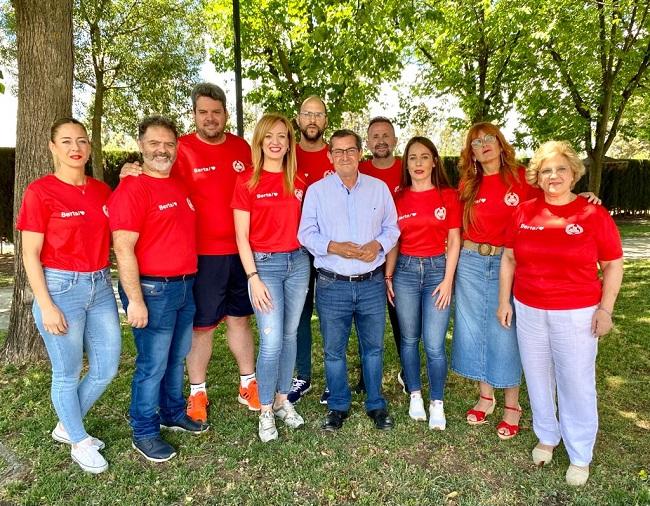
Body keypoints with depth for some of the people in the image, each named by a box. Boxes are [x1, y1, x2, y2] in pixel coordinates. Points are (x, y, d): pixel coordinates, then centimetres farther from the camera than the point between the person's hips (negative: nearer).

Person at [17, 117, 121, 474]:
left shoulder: (101, 190, 7)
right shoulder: (40, 191, -8)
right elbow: (30, 255, -8)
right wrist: (46, 306, -13)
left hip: (101, 287, 6)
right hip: (61, 288, -5)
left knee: (107, 367, 12)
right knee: (68, 372, 10)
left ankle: (66, 426, 38)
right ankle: (79, 442, 33)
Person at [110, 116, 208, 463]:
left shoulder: (181, 187, 12)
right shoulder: (131, 189, -12)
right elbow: (123, 249, -17)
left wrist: (187, 281, 15)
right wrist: (135, 300, -20)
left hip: (185, 286, 7)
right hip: (152, 290, -7)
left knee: (177, 358, 19)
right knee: (153, 365, 2)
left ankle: (173, 414, 38)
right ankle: (144, 433, 21)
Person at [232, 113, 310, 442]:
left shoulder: (299, 181, 7)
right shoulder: (247, 181, -5)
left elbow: (305, 223, 13)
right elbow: (241, 236, -6)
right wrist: (253, 278, -11)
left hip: (298, 262, 4)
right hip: (264, 264, -4)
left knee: (290, 335, 12)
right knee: (271, 342, -5)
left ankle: (282, 400, 30)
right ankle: (266, 411, 16)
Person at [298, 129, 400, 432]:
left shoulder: (379, 188, 7)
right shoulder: (317, 191, 1)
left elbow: (392, 227, 9)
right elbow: (306, 233, -1)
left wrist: (378, 245, -11)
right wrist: (333, 247, -17)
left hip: (372, 283, 2)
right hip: (332, 285, -1)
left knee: (373, 347, 13)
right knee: (334, 350, 10)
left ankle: (376, 404, 32)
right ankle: (338, 406, 29)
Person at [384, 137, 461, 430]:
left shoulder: (448, 196, 0)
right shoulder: (399, 198, 5)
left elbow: (454, 241, 0)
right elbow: (394, 241, 8)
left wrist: (448, 279, -6)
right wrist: (388, 276, 3)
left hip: (437, 269, -2)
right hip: (405, 270, 2)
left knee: (434, 345, -3)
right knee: (409, 339, 11)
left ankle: (436, 403, 17)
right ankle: (415, 395, 29)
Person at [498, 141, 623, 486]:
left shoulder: (593, 214, -8)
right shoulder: (524, 212, 0)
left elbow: (613, 265, -2)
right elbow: (508, 258, 7)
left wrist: (605, 308, -7)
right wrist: (504, 300, 5)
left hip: (576, 315, -3)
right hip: (528, 312, 3)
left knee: (577, 385, 7)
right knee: (538, 379, 17)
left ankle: (580, 456, 28)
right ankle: (546, 436, 39)